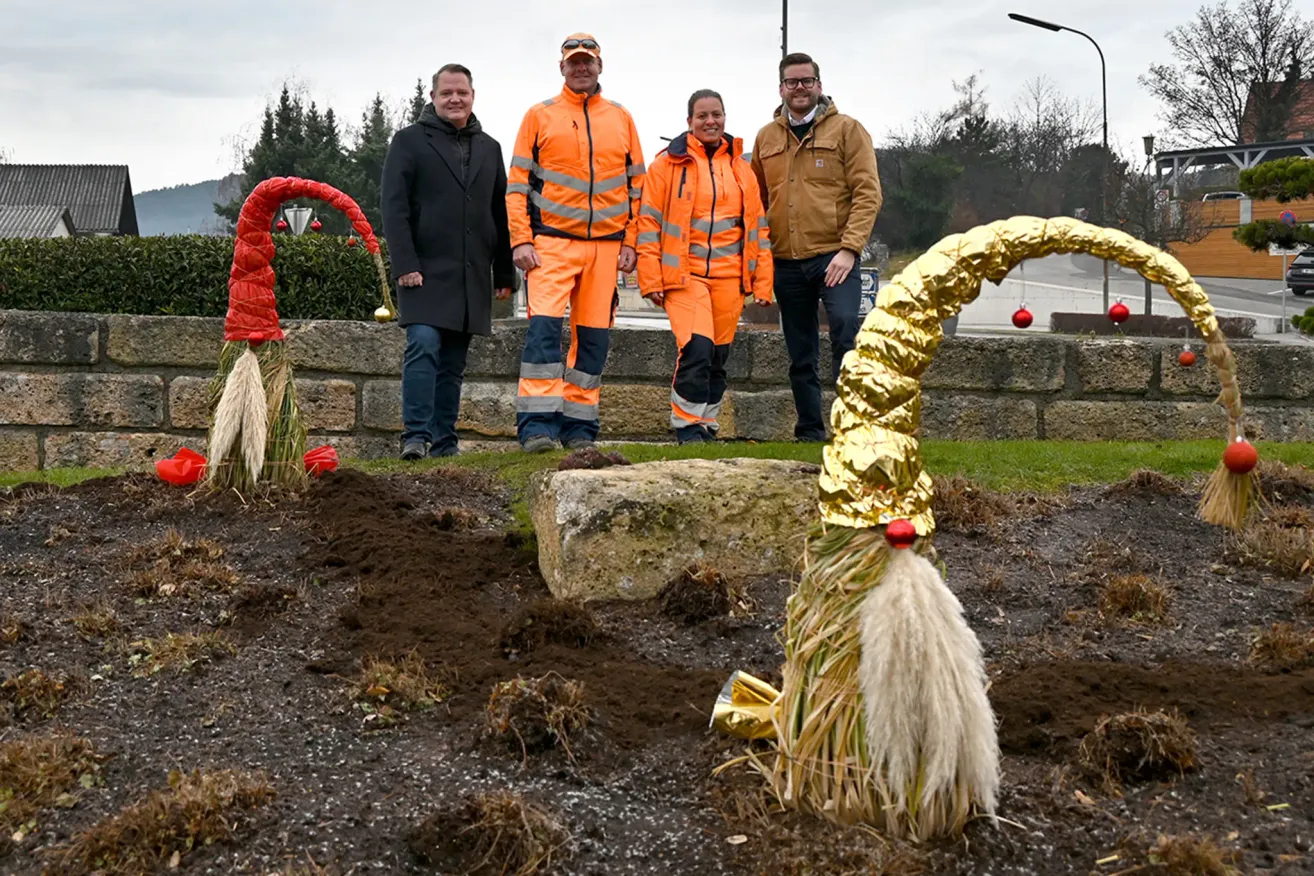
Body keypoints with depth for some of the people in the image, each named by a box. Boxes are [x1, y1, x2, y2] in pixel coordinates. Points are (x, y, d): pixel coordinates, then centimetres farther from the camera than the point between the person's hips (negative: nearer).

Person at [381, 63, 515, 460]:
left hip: (471, 276, 5)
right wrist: (405, 264, -13)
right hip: (425, 271, -5)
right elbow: (394, 208, -3)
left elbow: (500, 215, 21)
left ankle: (445, 443, 12)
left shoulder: (489, 148, 19)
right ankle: (416, 436, -14)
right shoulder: (409, 141, 4)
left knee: (453, 363, 7)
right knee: (424, 346, -17)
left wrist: (505, 273, 16)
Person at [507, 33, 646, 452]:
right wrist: (521, 240, -7)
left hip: (606, 245, 3)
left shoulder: (621, 118, 13)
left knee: (593, 338, 4)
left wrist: (630, 243, 5)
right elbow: (517, 183, 3)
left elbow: (636, 185, 14)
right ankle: (537, 424, -14)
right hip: (552, 243, -3)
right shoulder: (540, 116, 6)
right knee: (544, 327, -15)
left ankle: (579, 426, 13)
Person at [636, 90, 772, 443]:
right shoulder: (669, 163, 2)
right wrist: (652, 279, -6)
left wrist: (762, 283, 10)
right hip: (684, 272, -4)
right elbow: (649, 222, 0)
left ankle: (707, 424, 22)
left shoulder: (741, 168, 13)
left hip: (729, 277, 4)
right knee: (697, 348, -18)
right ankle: (687, 424, -6)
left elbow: (757, 226, 15)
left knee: (718, 356, 9)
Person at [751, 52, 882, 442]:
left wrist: (849, 249, -16)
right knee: (801, 357, 10)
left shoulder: (846, 129, 1)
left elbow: (867, 193, -6)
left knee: (845, 329, -24)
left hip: (833, 256, -4)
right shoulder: (766, 137, 13)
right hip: (786, 262, 4)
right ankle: (810, 432, 19)